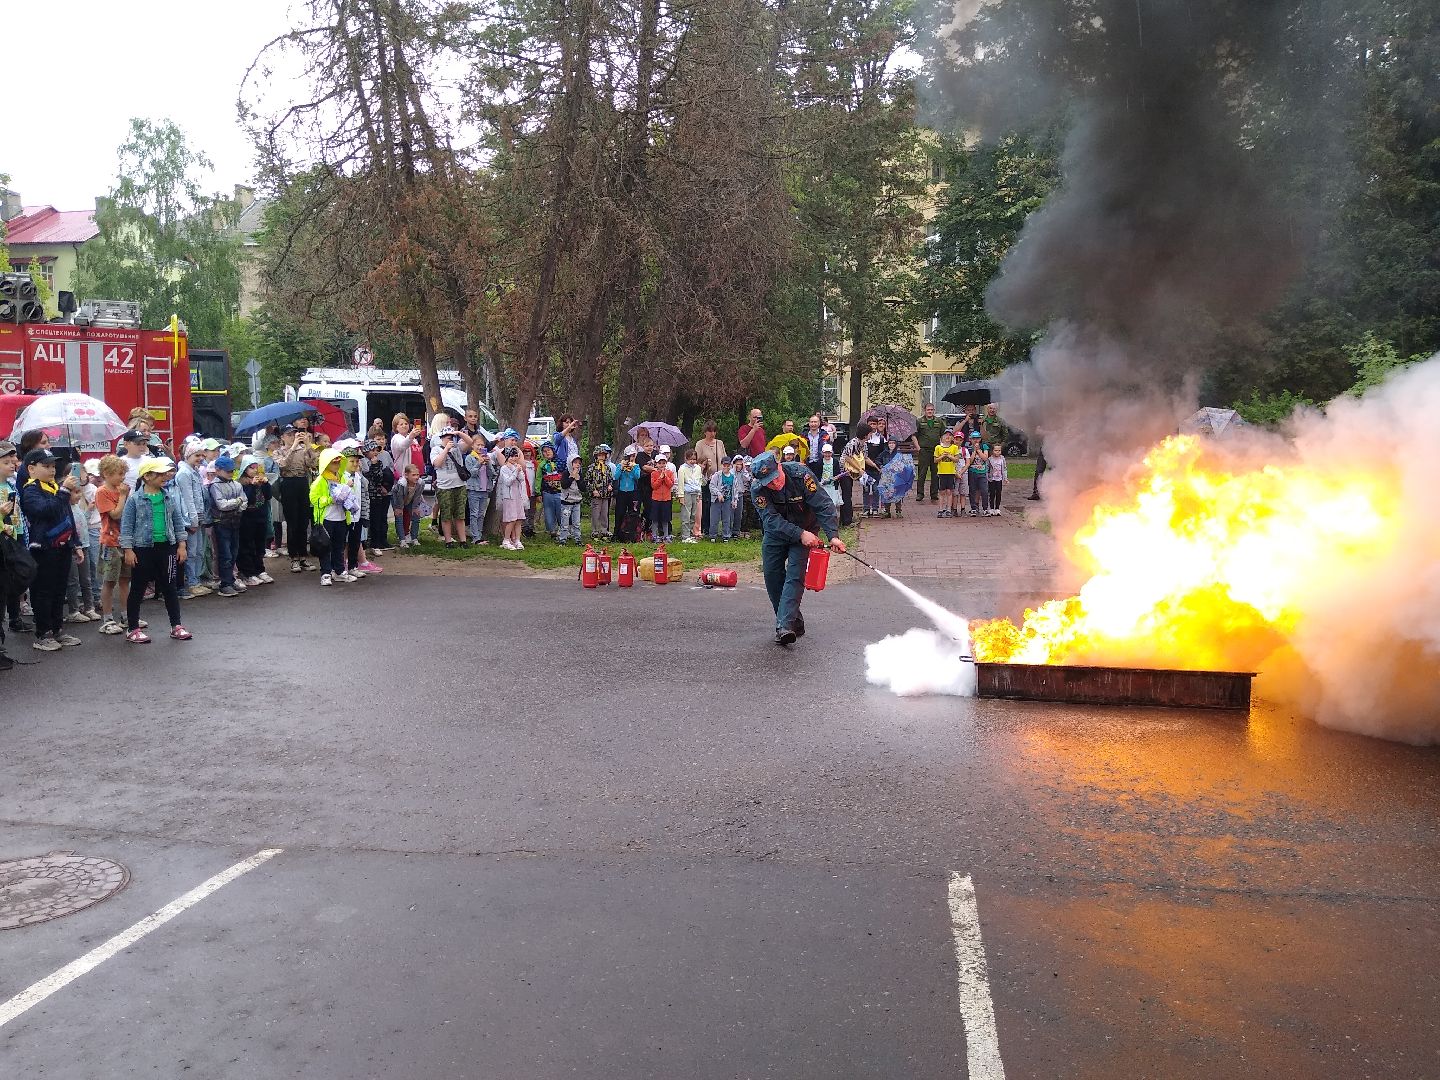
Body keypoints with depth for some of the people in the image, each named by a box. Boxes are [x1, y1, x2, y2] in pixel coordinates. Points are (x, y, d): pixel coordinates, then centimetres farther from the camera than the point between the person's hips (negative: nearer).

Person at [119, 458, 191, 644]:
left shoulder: (171, 497, 5)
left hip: (167, 547, 4)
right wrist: (128, 550, -10)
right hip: (143, 548, -4)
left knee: (169, 587, 10)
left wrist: (181, 545, 8)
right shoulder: (135, 499, -6)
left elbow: (178, 521, 12)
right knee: (138, 589, 5)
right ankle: (133, 629, 14)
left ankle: (176, 626, 17)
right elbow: (126, 526, -5)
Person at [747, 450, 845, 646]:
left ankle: (784, 626, -26)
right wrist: (800, 534, -42)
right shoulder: (757, 488, -23)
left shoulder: (801, 475, -28)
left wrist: (833, 535, -39)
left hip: (805, 530, -3)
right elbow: (771, 519, -30)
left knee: (795, 574, -17)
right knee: (771, 574, 1)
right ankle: (795, 622, 13)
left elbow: (823, 505, -28)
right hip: (775, 533, 3)